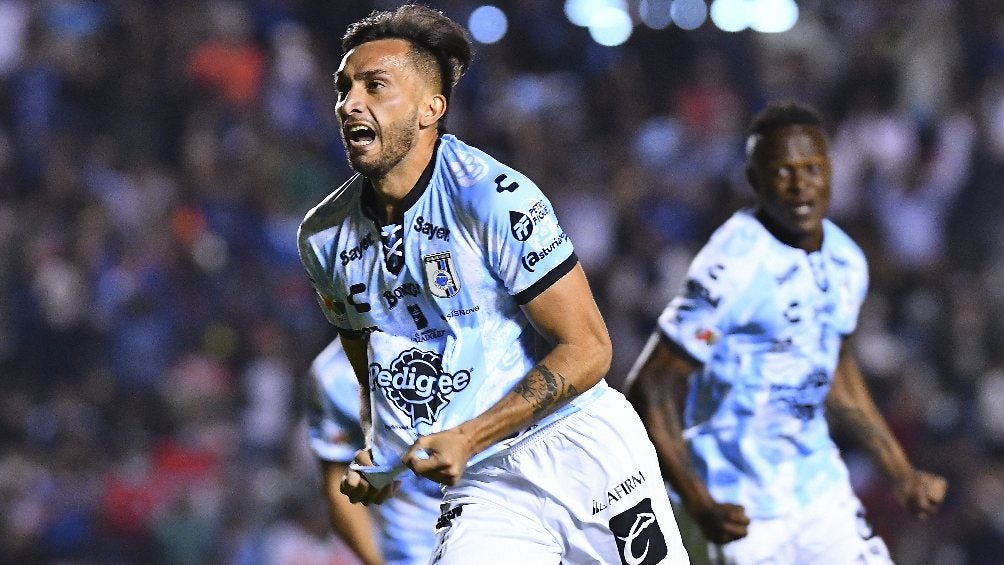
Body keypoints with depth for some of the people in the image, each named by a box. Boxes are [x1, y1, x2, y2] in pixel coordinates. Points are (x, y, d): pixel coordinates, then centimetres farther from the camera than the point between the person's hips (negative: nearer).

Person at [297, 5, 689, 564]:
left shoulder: (495, 198, -14)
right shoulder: (324, 238, 4)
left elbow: (587, 349, -14)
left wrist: (467, 440, -19)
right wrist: (376, 455, 0)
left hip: (581, 455, -4)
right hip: (485, 488, 4)